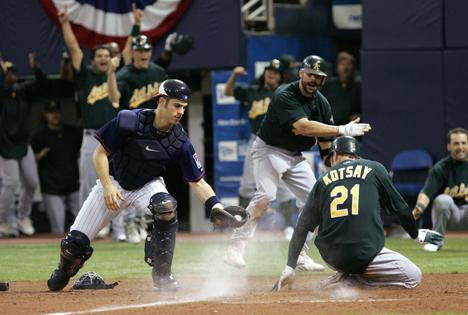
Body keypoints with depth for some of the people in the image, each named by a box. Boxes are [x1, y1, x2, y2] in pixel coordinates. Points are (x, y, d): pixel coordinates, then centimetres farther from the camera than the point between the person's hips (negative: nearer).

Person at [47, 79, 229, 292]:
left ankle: (161, 276, -19)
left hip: (147, 185, 1)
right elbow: (100, 153, -16)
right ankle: (64, 272, 35)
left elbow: (197, 182, -16)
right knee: (76, 242, -3)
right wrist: (107, 186, -26)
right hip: (114, 183, -1)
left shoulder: (180, 142, -19)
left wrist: (216, 206, -32)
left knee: (166, 206, -34)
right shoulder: (129, 121, -25)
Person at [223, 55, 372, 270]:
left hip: (295, 156, 7)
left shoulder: (321, 103, -2)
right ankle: (235, 248, -23)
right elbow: (303, 126, -38)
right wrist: (342, 130, -42)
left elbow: (325, 141, 3)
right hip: (269, 150, -7)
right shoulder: (284, 96, -25)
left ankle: (300, 254, 12)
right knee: (266, 194, -26)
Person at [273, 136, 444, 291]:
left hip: (330, 257, 6)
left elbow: (302, 228, 10)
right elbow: (399, 208, 11)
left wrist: (290, 267, 13)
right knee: (413, 277, 5)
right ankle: (348, 282, -9)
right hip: (364, 255, -5)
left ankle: (345, 277, 11)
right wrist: (417, 234, 28)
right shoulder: (374, 169, 7)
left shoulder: (323, 181, 13)